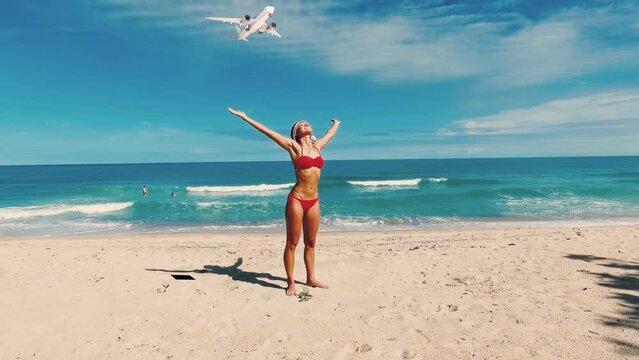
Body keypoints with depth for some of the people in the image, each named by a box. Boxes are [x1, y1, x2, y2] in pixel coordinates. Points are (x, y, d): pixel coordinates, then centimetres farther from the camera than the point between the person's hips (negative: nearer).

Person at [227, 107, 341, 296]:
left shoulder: (317, 146, 12)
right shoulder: (294, 146, -3)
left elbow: (330, 133, 33)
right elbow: (266, 130, -4)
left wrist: (337, 123, 52)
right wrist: (245, 117, -4)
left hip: (313, 201, 5)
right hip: (297, 200, -5)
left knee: (310, 243, 14)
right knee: (292, 243, 3)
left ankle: (311, 279, 27)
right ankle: (290, 282, 14)